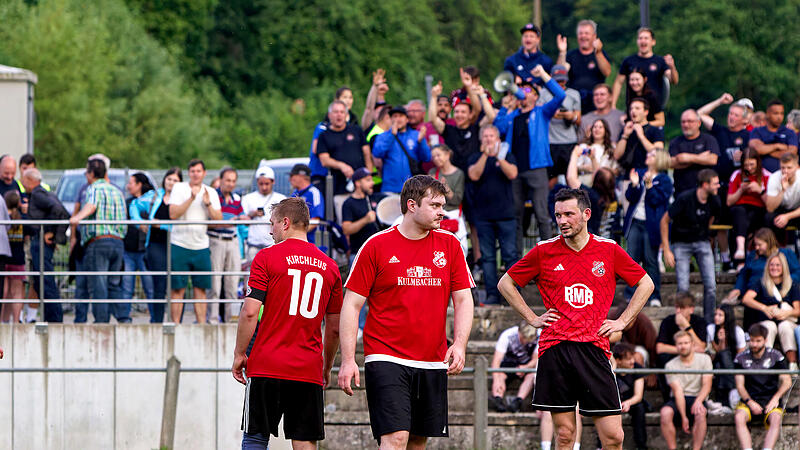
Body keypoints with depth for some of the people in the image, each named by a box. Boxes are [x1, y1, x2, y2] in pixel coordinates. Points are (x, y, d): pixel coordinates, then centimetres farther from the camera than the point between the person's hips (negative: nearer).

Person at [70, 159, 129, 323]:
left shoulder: (94, 189, -2)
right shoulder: (116, 190, 21)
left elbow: (91, 205, -23)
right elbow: (124, 213, 31)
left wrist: (78, 217, -42)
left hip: (98, 242, -7)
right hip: (118, 242, 7)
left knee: (98, 285, -7)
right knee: (114, 285, 12)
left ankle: (102, 321, -11)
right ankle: (124, 317, 1)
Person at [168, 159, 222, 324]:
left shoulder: (211, 192, 9)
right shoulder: (179, 188, -1)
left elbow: (218, 219, 3)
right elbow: (173, 214, -12)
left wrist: (208, 203, -12)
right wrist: (191, 198, -18)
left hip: (201, 246, 3)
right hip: (180, 245, -3)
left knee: (200, 288, 4)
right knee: (178, 288, -4)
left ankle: (202, 324, 7)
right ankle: (176, 324, -1)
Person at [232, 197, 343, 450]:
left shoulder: (266, 258, -3)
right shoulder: (329, 266, 10)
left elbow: (250, 313, -9)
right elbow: (334, 328, 13)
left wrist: (239, 355, 1)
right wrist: (327, 369, 24)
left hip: (267, 366, -3)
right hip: (309, 371, 3)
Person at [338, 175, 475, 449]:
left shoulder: (449, 245, 8)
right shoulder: (377, 246, -3)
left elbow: (463, 300, 10)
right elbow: (352, 305, -1)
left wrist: (459, 344, -8)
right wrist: (348, 360, -9)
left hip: (433, 363, 4)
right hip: (386, 360, -4)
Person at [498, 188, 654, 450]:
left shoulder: (609, 250, 6)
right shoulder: (545, 251, 6)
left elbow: (645, 284, 18)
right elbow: (505, 284, 17)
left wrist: (622, 322, 9)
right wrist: (532, 318, 9)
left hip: (594, 347, 0)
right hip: (555, 347, 0)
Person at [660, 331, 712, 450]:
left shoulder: (704, 359, 4)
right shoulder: (671, 365, 1)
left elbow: (707, 385, -4)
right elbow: (678, 391, -9)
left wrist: (698, 401, -26)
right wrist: (683, 417, -19)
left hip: (697, 398, 0)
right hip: (678, 400, 0)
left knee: (700, 413, -36)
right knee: (665, 412, -33)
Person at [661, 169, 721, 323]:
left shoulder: (714, 201, -8)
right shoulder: (684, 199, -22)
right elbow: (664, 221, -12)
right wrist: (666, 250, -13)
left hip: (702, 243, 4)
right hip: (681, 244, -4)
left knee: (711, 286, -7)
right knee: (683, 287, -11)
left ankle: (709, 322, 4)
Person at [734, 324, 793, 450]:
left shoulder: (775, 356, 7)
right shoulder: (741, 358, 9)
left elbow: (786, 381, 4)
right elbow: (740, 385, 5)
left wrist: (776, 398, -12)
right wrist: (750, 402, -11)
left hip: (770, 400, -1)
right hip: (749, 400, 1)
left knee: (776, 418, -34)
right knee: (739, 417, -32)